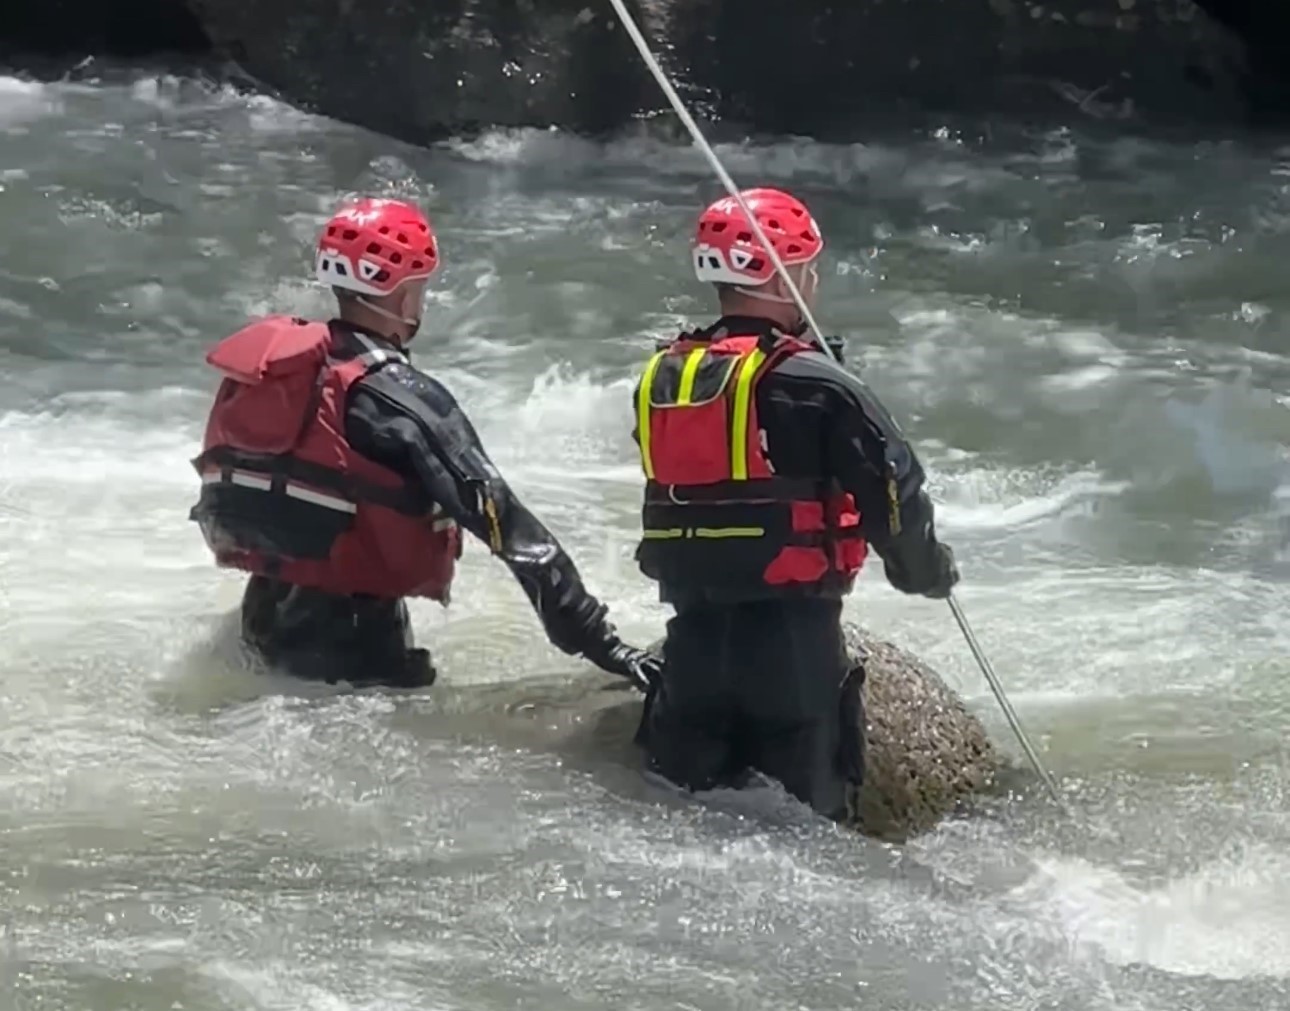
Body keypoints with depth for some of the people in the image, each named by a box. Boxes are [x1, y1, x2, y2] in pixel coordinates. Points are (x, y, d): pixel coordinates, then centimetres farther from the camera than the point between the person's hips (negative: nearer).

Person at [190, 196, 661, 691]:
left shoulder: (266, 360, 1)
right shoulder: (402, 399, -20)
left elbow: (219, 496, 14)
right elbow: (505, 524, -23)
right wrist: (599, 642, -23)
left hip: (265, 614, 8)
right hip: (354, 639, -8)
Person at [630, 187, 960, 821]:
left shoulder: (659, 380, 7)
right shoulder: (816, 387, -13)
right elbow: (892, 489, -10)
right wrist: (930, 573, 9)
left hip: (692, 634, 6)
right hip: (791, 633, -5)